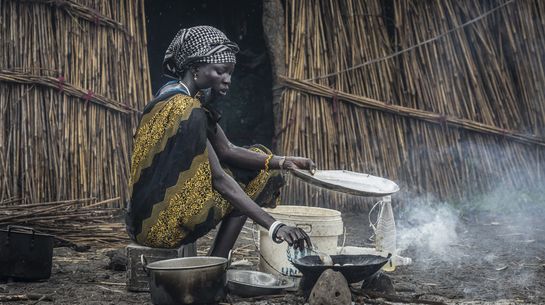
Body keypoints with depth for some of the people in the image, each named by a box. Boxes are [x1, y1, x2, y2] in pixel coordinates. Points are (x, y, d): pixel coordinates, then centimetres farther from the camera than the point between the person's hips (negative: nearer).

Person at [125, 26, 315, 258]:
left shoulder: (191, 99, 7)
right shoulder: (185, 109, -22)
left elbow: (226, 151, 6)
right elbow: (218, 178, -26)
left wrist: (282, 162, -7)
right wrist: (273, 226, -29)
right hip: (160, 222, -9)